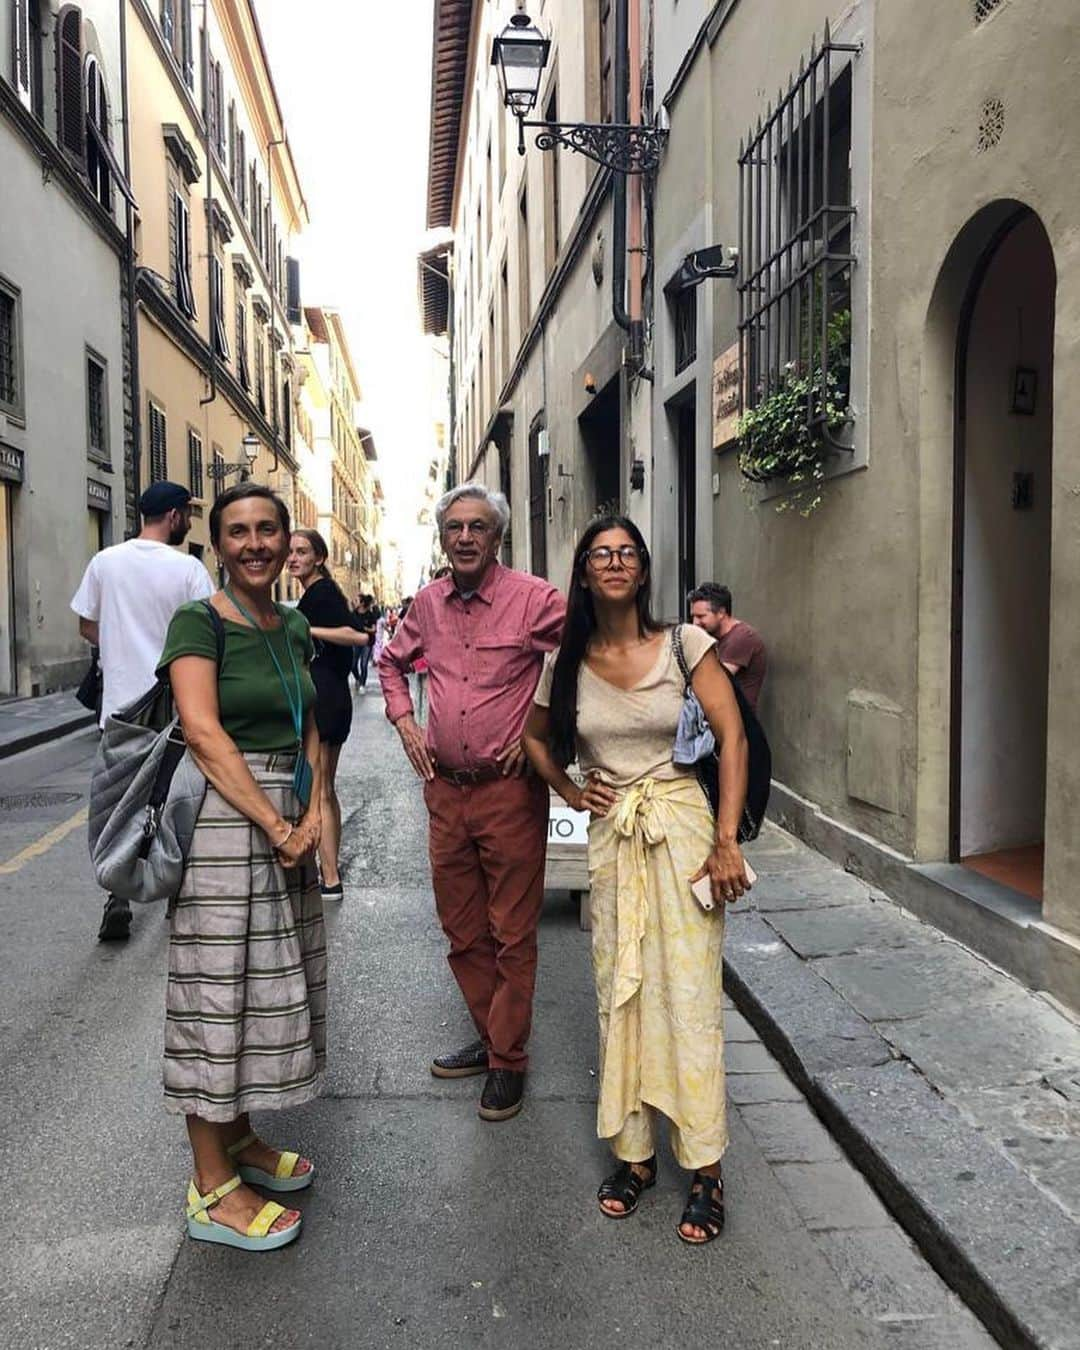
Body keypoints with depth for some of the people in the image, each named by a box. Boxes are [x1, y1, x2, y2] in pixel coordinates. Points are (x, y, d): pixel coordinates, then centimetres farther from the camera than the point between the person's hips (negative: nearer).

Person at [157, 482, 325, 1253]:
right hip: (222, 818, -7)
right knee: (218, 988, 1)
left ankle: (239, 1139, 35)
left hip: (290, 820, 7)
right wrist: (274, 825, -18)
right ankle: (212, 1190, 15)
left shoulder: (294, 626, 11)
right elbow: (203, 734, -18)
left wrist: (312, 814, -5)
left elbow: (309, 731, 11)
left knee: (268, 982, 16)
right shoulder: (198, 623, -9)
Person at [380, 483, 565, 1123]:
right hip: (444, 788, 6)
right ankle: (489, 1037, 35)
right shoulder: (429, 603, 7)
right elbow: (392, 661, 24)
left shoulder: (535, 599, -10)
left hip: (510, 788, -5)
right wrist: (406, 723, 10)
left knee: (512, 934, 5)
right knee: (463, 932, 16)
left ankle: (508, 1059, 21)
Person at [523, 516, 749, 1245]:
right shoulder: (567, 663, 3)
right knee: (620, 998, 10)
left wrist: (727, 842, -14)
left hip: (680, 829, -3)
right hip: (611, 838, 3)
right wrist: (571, 793, 6)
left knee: (690, 996, -1)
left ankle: (706, 1167, 13)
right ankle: (634, 1153, 25)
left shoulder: (683, 643, -5)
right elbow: (535, 736, 20)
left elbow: (732, 735, -9)